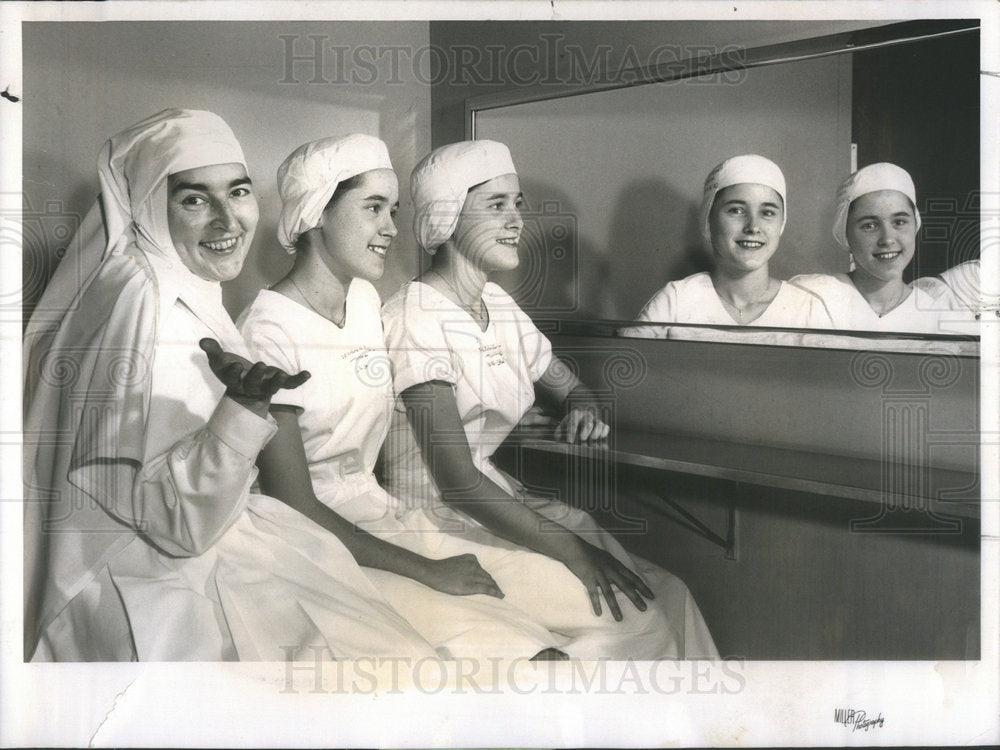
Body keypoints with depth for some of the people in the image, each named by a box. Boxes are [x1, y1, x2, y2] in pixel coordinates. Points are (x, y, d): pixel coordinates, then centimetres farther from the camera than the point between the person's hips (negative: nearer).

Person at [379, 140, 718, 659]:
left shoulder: (498, 305, 12)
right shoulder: (416, 316, -14)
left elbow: (567, 386, 23)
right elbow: (456, 479, -20)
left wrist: (582, 408, -4)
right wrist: (572, 550, -24)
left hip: (501, 500, 8)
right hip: (441, 524, -7)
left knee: (667, 595, -11)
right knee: (636, 615, -19)